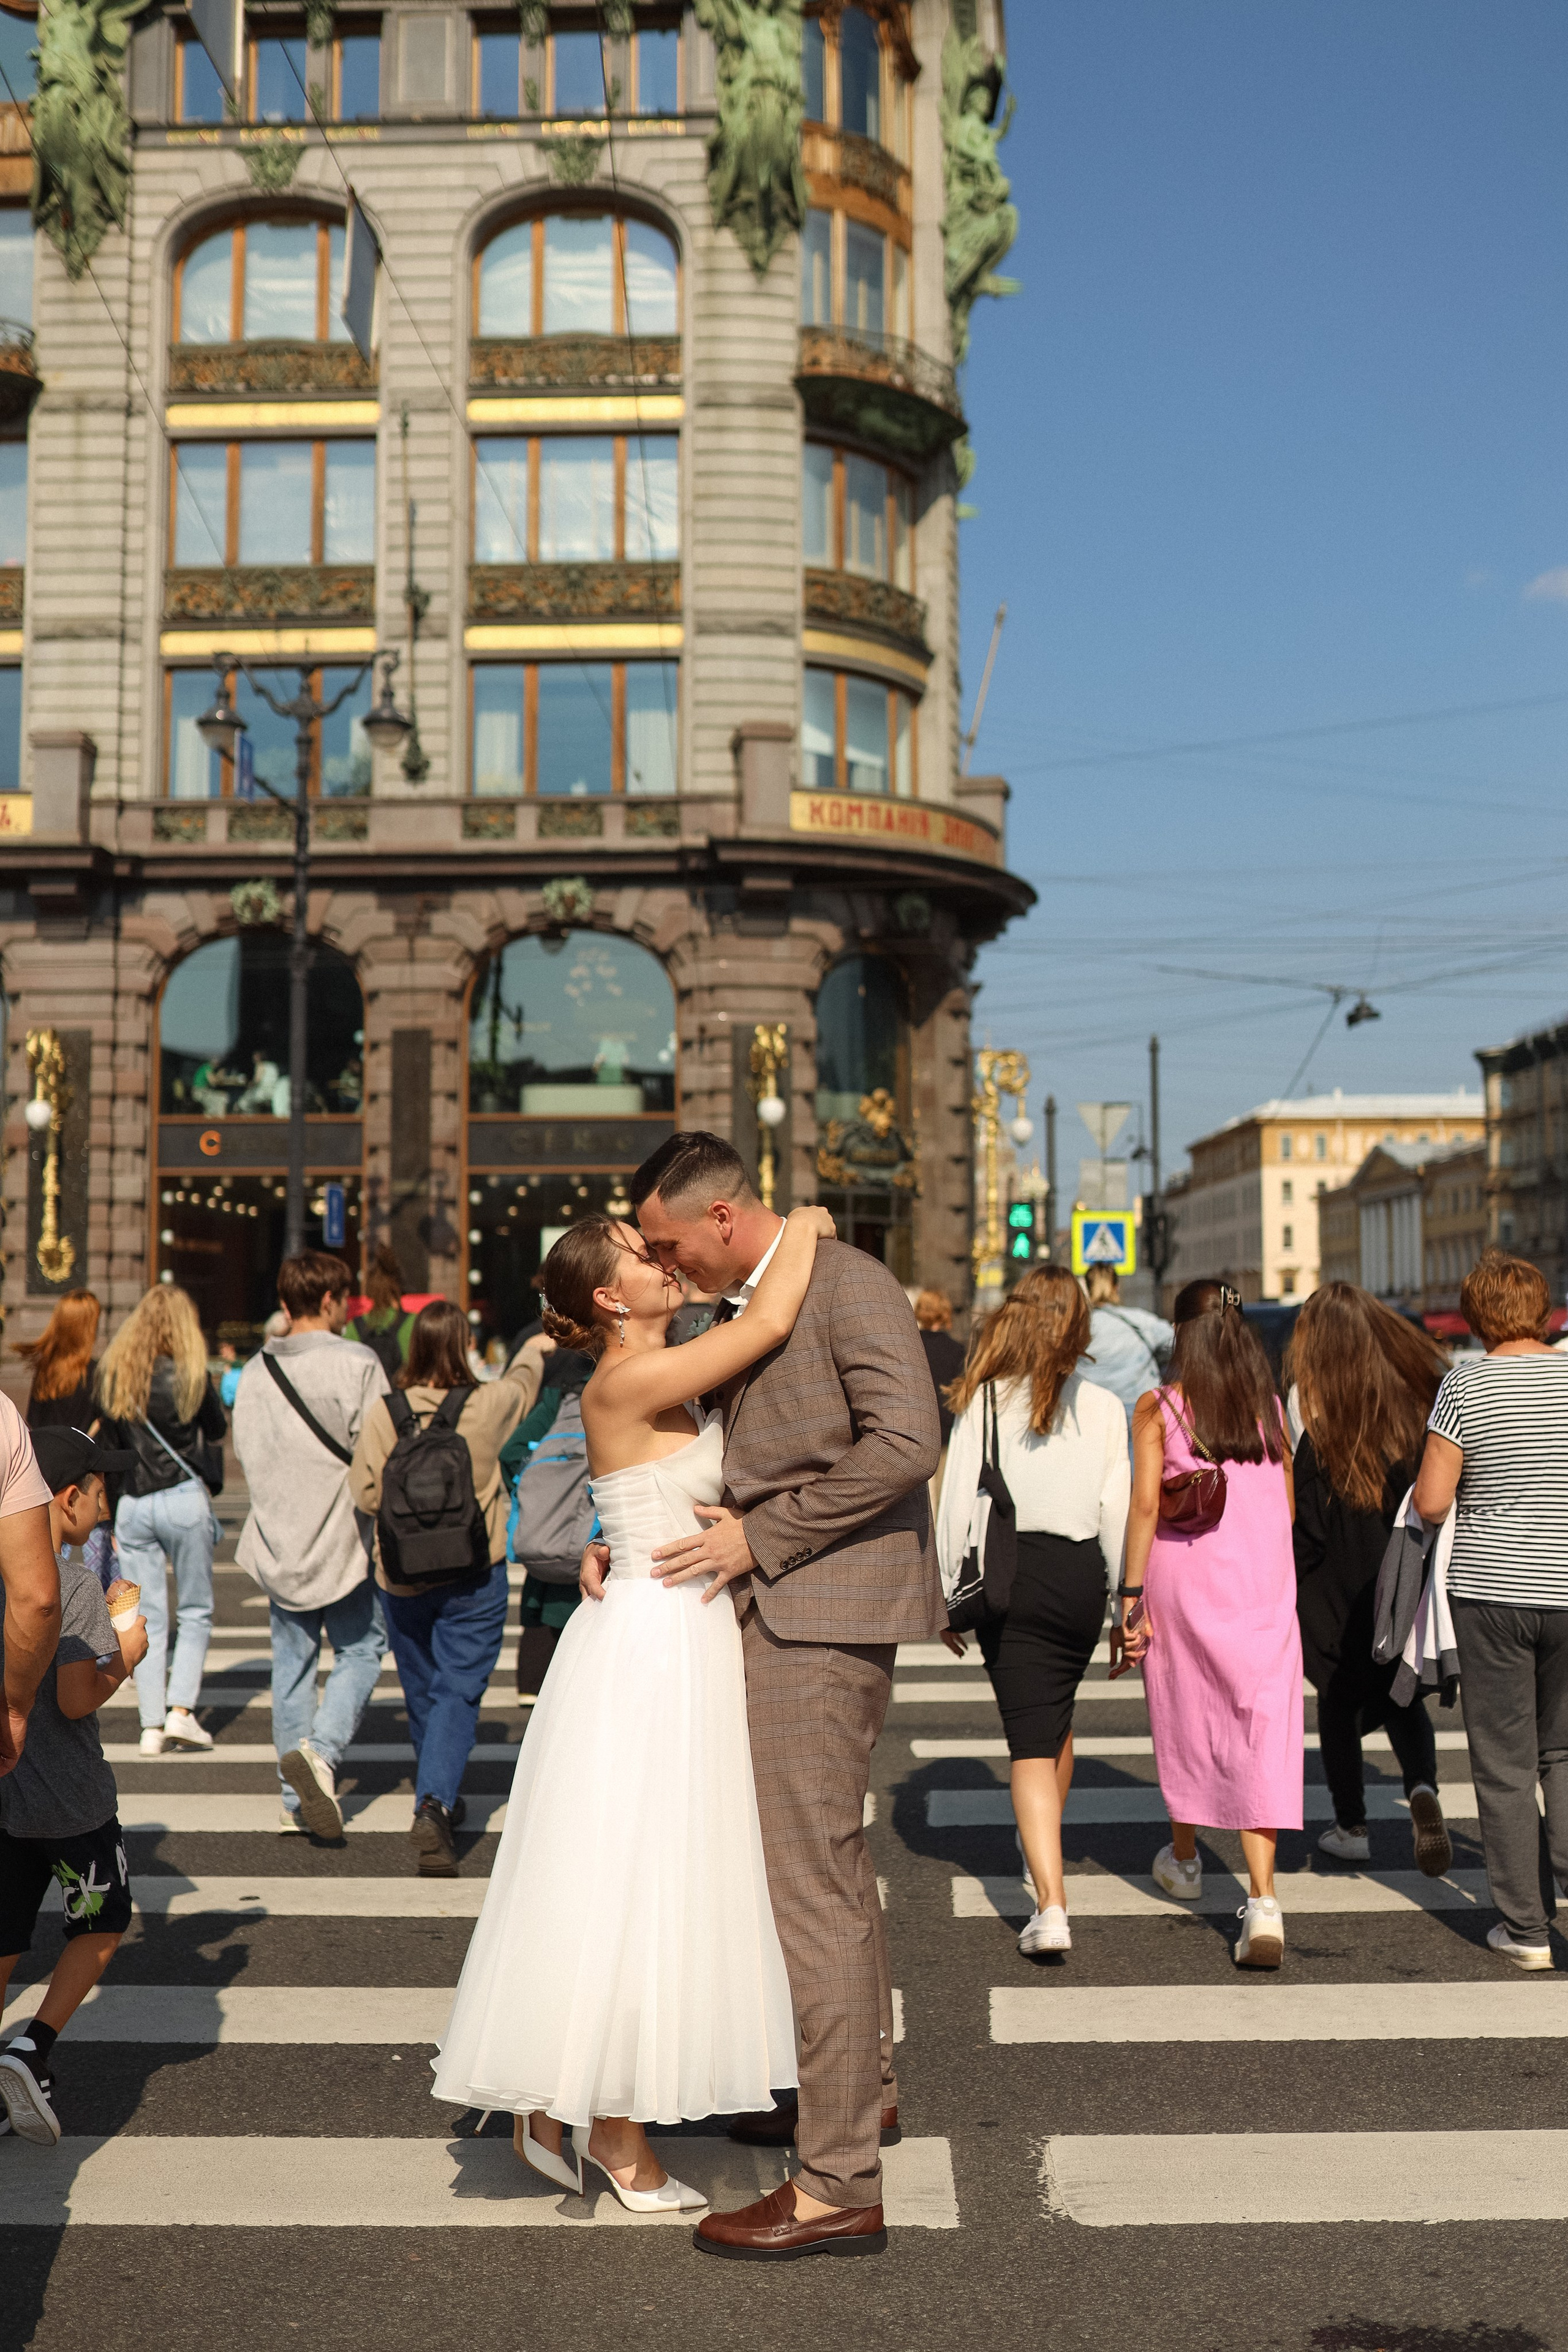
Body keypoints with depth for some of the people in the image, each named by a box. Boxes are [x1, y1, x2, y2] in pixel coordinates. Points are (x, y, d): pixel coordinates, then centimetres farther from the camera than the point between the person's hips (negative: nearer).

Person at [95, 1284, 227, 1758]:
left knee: (146, 1619, 8)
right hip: (184, 1500, -3)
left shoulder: (113, 1375, 4)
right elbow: (217, 1431, 4)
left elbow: (110, 1449, 10)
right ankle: (181, 1710, -2)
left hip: (132, 1504, 3)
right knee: (196, 1612, 9)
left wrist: (113, 1517, 17)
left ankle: (152, 1726, 7)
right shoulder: (189, 1375, -8)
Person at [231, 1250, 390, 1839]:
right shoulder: (358, 1363, -12)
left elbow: (244, 1452, 6)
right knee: (360, 1650, 10)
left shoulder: (255, 1370, 2)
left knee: (292, 1662, 12)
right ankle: (322, 1751, -13)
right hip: (344, 1537, -4)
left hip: (278, 1539, 5)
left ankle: (295, 1798, 16)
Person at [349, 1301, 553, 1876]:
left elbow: (365, 1496, -8)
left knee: (422, 1691, 18)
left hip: (401, 1576, 2)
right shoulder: (488, 1406, -9)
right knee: (459, 1691, -2)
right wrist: (535, 1348, 36)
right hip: (473, 1573, -2)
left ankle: (439, 1799, 36)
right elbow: (523, 1380, 14)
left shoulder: (381, 1413, -10)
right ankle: (435, 1803, -21)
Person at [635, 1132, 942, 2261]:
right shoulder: (747, 1309, 16)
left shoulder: (847, 1280, -12)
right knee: (836, 1860, 22)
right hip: (787, 1607, 10)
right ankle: (866, 2085, 40)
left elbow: (906, 1441, -21)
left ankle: (839, 2184, 1)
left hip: (820, 1613, -10)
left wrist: (760, 1537, -17)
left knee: (813, 1887, -7)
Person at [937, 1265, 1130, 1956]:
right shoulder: (1103, 1407, -1)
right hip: (1079, 1571, 2)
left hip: (1006, 1573, -2)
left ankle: (1051, 1904, -13)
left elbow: (957, 1505, -4)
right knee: (1056, 1715, 24)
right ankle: (1045, 1850, 45)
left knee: (1031, 1738, -2)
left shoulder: (983, 1401, -4)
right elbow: (1116, 1513, 1)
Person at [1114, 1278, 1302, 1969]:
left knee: (1185, 1715, 18)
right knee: (1260, 1731, -2)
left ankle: (1184, 1859, 38)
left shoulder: (1158, 1408, -5)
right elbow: (1287, 1504, 11)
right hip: (1265, 1581, 2)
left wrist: (1129, 1597, -8)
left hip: (1184, 1577, -1)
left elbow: (1144, 1505, -12)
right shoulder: (1270, 1406, 5)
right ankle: (1263, 1901, -13)